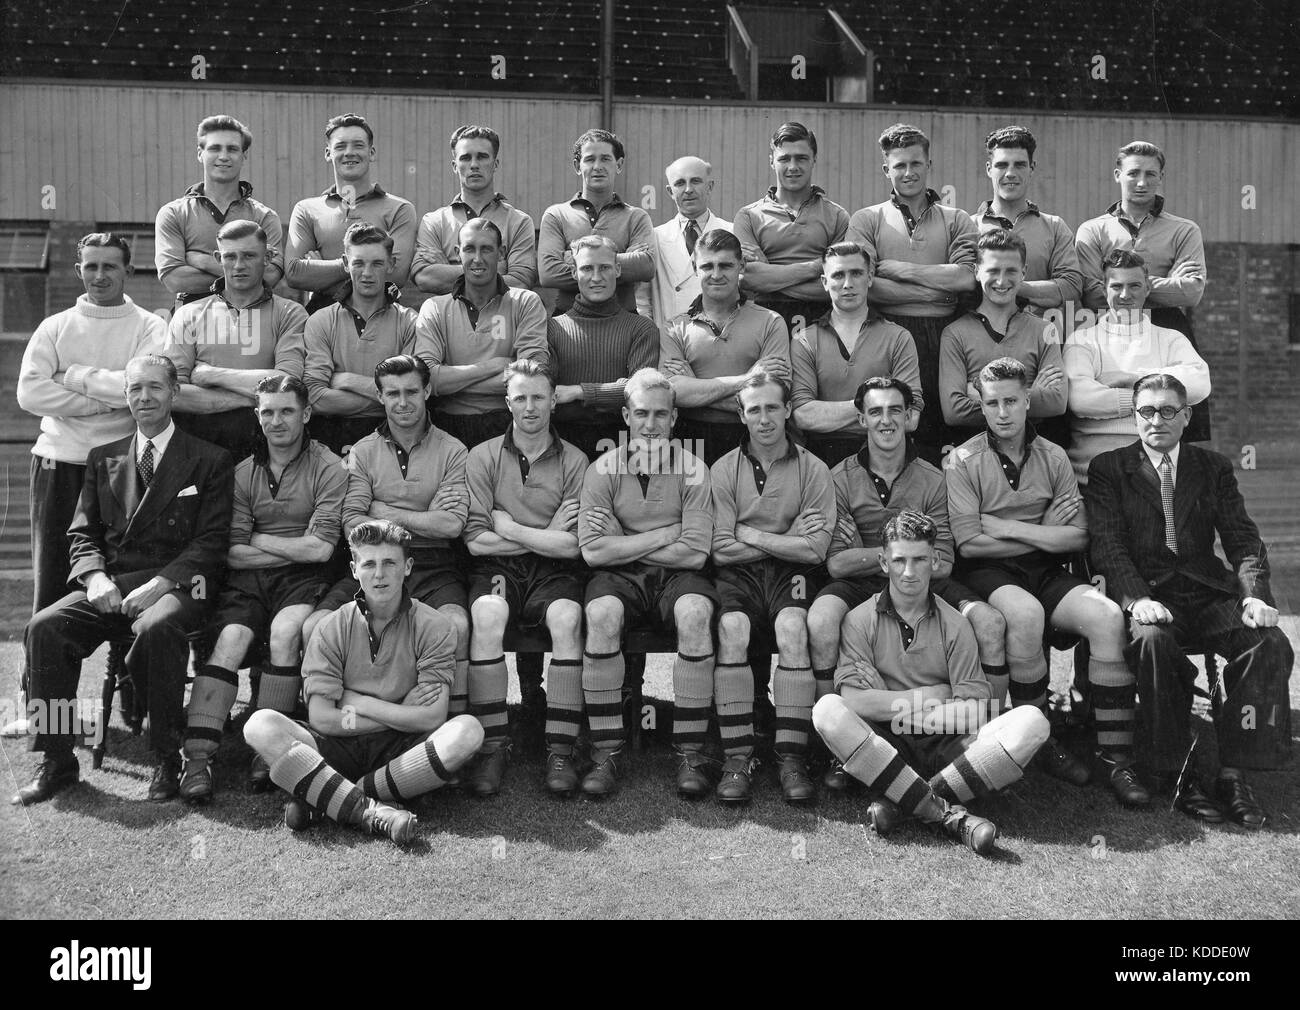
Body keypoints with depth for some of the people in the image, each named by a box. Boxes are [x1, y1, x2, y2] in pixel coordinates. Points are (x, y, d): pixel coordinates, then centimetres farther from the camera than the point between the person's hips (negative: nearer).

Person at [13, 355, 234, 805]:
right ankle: (56, 760, -11)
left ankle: (166, 761, -22)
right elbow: (82, 533, 16)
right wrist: (95, 577, -7)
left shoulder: (210, 461, 7)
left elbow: (211, 541, -2)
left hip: (176, 583, -4)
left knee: (156, 628, -38)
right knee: (44, 627, -23)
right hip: (110, 586, 4)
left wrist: (158, 584, -16)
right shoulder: (103, 459, 20)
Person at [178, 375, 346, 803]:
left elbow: (319, 549, -9)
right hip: (250, 578, 3)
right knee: (229, 639, -23)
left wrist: (258, 540, 1)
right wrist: (293, 549, -3)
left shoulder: (329, 468, 1)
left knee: (285, 631, -31)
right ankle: (197, 757, -28)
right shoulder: (244, 472, 13)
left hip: (304, 578, -3)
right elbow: (233, 553, 5)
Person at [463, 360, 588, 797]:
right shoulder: (483, 457, 7)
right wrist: (542, 539, -4)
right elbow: (475, 539, -3)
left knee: (566, 618, -32)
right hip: (499, 568, 0)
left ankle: (561, 749, -25)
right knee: (486, 616, -33)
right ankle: (492, 745, -23)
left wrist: (510, 528, -4)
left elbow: (571, 544, -5)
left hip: (553, 571, 0)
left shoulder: (574, 461, 5)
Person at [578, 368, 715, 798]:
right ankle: (607, 753, -23)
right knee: (601, 614, -32)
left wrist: (624, 545, -7)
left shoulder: (693, 469, 0)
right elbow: (593, 551, -10)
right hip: (620, 576, 0)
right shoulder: (602, 470, 1)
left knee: (695, 613, -32)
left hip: (676, 574, 0)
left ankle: (691, 753, -23)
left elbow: (694, 553, -9)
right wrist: (665, 535, -9)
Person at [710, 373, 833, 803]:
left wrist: (751, 534, -5)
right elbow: (721, 549, -2)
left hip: (791, 573, 0)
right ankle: (737, 758, -25)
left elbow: (814, 549, -6)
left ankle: (792, 759, -26)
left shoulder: (813, 469, 5)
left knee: (792, 628, -32)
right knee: (732, 630, -30)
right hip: (738, 574, 1)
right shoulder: (723, 470, 7)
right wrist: (786, 539, -5)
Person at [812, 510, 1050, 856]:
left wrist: (899, 709, -8)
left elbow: (975, 714, -3)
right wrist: (931, 696, -7)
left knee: (1032, 723, -22)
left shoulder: (954, 625, 6)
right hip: (884, 747, -1)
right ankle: (947, 813, -32)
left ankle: (901, 801, -25)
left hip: (945, 748, 2)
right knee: (828, 710, -30)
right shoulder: (861, 620, 3)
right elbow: (854, 701, -12)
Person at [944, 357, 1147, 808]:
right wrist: (1044, 534, -5)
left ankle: (1116, 758, -20)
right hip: (988, 574, -4)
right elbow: (969, 544, -10)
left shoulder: (1054, 457, 10)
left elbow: (1078, 537, 2)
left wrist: (1009, 527, -8)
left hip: (1046, 572, 4)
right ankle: (1039, 742, -17)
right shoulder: (963, 461, 0)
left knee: (1107, 615, -23)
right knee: (1025, 612, -36)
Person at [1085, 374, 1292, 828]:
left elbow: (1243, 540, 7)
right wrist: (1137, 599, -22)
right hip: (1147, 595, -3)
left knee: (1270, 642, -24)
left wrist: (1254, 594, -13)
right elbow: (1107, 545, -4)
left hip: (1208, 594, 3)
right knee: (1153, 640, -35)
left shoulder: (1214, 468, 17)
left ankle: (1233, 773, -20)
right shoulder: (1108, 468, 8)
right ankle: (1177, 773, -23)